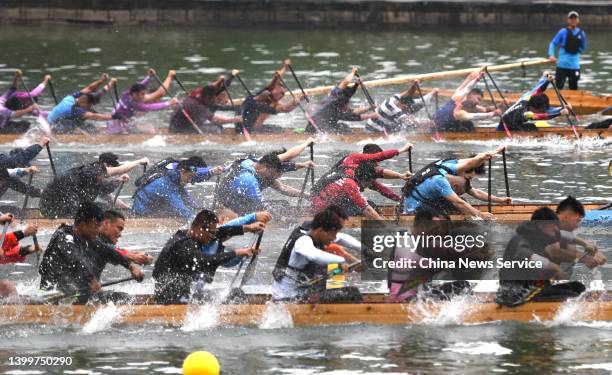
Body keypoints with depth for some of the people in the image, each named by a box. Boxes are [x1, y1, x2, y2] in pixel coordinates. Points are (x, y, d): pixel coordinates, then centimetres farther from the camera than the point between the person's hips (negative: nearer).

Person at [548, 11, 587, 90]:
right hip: (562, 65, -3)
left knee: (574, 88, 10)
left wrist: (575, 51, 2)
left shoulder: (581, 34, 6)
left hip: (575, 65, 3)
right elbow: (553, 43, -3)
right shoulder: (563, 32, -3)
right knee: (558, 87, -4)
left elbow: (583, 48, 18)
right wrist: (551, 55, -18)